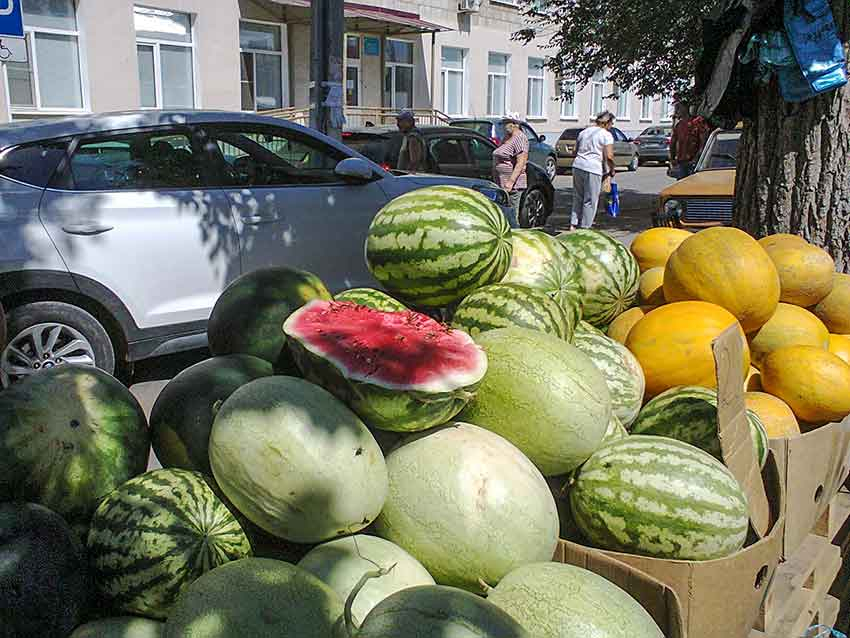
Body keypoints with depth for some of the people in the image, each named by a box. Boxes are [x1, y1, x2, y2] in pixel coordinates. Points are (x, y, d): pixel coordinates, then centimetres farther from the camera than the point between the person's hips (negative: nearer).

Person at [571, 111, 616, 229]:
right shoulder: (606, 135, -3)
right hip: (592, 169, -6)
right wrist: (612, 170, 2)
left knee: (578, 197, 15)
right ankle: (585, 227, 5)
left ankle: (573, 224, 14)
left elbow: (576, 151, 23)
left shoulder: (584, 132, 17)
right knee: (590, 200, 2)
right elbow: (609, 156, -11)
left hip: (577, 166, 7)